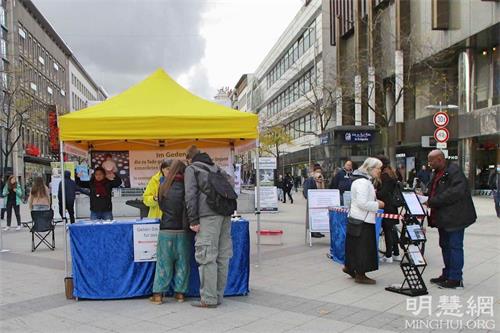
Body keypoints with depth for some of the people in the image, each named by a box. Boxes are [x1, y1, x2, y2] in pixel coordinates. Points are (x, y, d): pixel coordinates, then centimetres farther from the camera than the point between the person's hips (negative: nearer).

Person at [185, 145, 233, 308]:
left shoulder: (191, 168, 10)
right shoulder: (217, 168, 28)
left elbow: (190, 195, -2)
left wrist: (193, 220, -4)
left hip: (209, 215, -7)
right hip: (225, 213, 7)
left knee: (207, 257, -4)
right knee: (222, 256, 9)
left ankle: (209, 299, -3)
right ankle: (218, 296, 16)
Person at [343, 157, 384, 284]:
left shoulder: (365, 180, 15)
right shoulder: (363, 182, -20)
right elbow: (362, 203, -25)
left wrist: (375, 201, 11)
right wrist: (377, 205, -15)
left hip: (359, 218, 11)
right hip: (362, 220, -10)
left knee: (356, 245, 18)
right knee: (363, 246, -2)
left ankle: (349, 267, 29)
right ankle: (360, 275, 7)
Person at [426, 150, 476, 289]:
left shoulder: (454, 172, -16)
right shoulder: (437, 174, 15)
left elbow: (456, 192, -26)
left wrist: (433, 201, -23)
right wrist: (426, 197, 3)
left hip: (454, 217, -10)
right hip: (443, 218, 10)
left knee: (455, 246, -4)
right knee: (445, 246, 16)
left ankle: (455, 279, 3)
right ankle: (447, 274, 26)